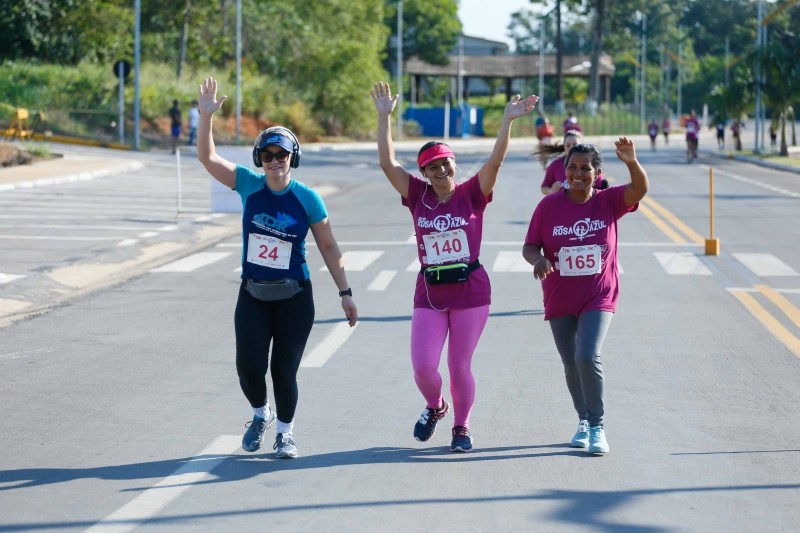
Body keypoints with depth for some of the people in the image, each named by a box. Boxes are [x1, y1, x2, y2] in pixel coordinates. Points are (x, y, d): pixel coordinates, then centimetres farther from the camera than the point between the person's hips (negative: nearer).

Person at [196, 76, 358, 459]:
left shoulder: (307, 198, -7)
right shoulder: (249, 185, -3)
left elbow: (328, 247, 0)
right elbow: (207, 157, -8)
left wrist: (345, 292, -1)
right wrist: (206, 116, -22)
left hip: (294, 298, -2)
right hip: (252, 297, 2)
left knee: (284, 370, 0)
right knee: (249, 366, -8)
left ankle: (285, 431, 25)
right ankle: (260, 414, 25)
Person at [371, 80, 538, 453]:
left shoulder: (472, 194, -3)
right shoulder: (418, 195, 2)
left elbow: (495, 160, -13)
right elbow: (387, 163, -4)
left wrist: (508, 121, -23)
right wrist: (384, 117, -9)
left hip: (470, 291, -2)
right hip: (429, 293, 2)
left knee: (460, 366, 5)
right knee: (423, 367, -4)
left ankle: (461, 426, 25)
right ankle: (435, 407, 27)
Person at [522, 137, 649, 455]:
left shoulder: (608, 201, -6)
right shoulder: (549, 206, -5)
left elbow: (640, 189, -23)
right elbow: (529, 246, -2)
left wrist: (631, 162, -42)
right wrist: (537, 258, -25)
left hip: (598, 298, -2)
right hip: (559, 301, 2)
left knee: (588, 357, -21)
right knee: (571, 365, 13)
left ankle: (598, 426, -7)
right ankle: (584, 421, 35)